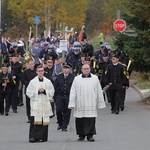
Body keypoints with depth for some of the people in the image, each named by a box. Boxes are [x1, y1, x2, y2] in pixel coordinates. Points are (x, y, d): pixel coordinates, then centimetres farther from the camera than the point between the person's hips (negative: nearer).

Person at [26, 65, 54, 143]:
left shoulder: (48, 82, 9)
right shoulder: (33, 82, 4)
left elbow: (52, 92, 8)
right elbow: (28, 92, 1)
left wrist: (45, 91, -8)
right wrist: (38, 91, -9)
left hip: (45, 104, 2)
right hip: (35, 104, -2)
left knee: (44, 121, 0)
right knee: (35, 122, -10)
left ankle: (42, 137, 7)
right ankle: (33, 137, -10)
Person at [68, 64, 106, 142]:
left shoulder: (95, 78, 8)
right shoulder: (77, 79, 6)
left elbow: (99, 91, 10)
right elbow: (73, 92, 4)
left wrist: (100, 103, 7)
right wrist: (72, 103, -4)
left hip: (91, 104, 0)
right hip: (80, 104, 0)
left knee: (91, 120, -4)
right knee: (80, 121, 2)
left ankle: (90, 135, 1)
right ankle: (81, 135, 13)